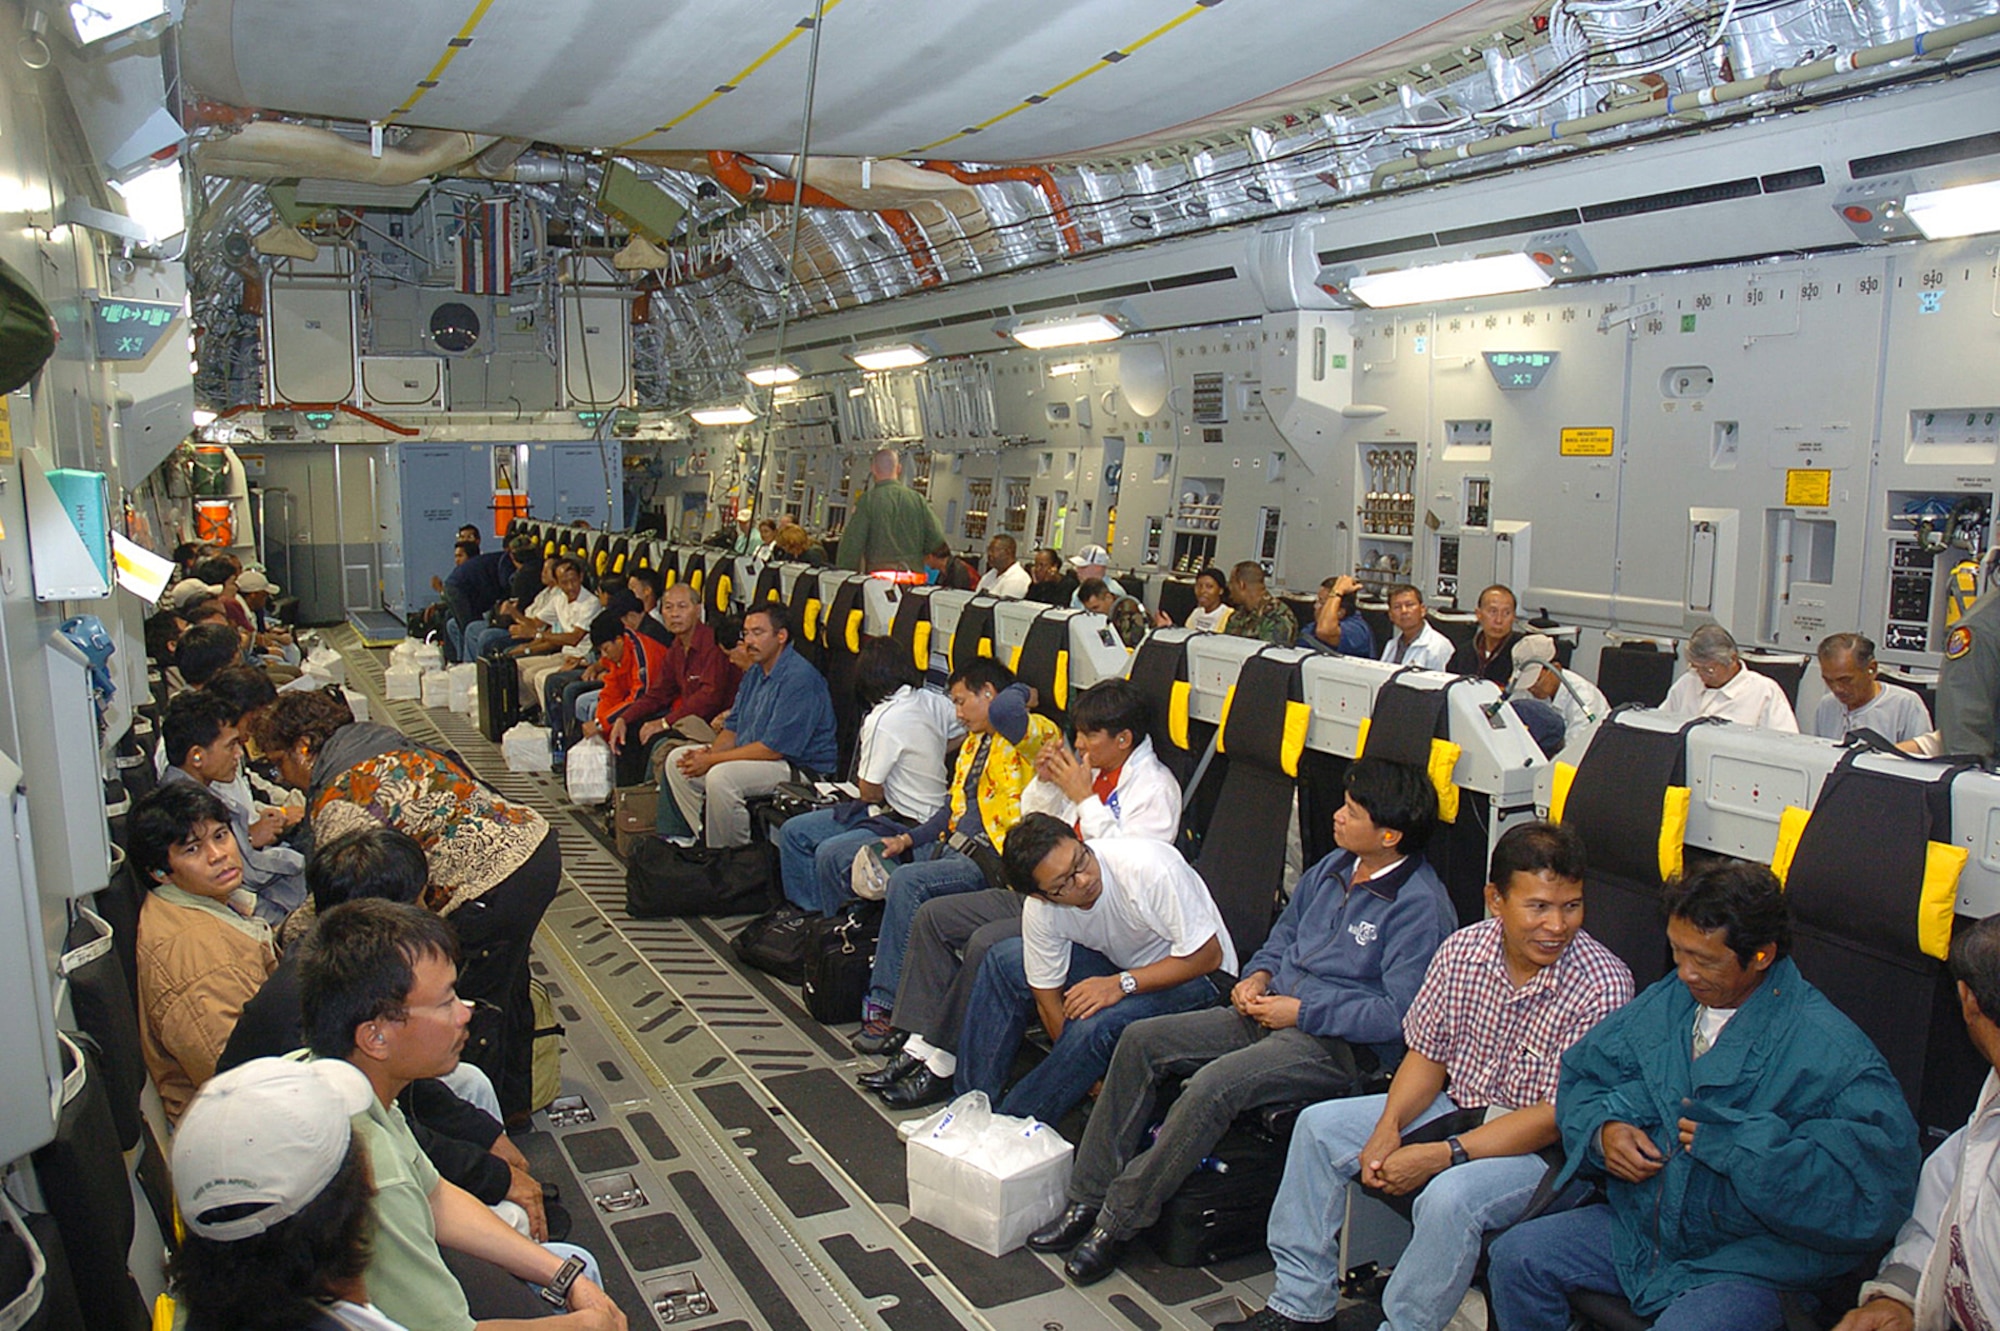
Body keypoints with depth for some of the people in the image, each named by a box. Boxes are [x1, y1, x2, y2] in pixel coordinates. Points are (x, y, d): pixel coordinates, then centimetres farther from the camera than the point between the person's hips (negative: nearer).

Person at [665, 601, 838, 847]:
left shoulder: (799, 678, -20)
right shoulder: (754, 673, 12)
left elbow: (774, 749, -23)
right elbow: (734, 728, 16)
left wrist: (712, 760, -18)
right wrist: (710, 751, -7)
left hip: (800, 768, -10)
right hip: (753, 756, 10)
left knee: (721, 776, -32)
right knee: (677, 761, 7)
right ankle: (707, 839, 7)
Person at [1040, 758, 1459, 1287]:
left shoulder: (1421, 906, -15)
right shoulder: (1336, 866, 10)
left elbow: (1399, 1015, -19)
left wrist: (1302, 1011, -16)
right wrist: (1258, 975, 6)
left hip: (1340, 1044, -9)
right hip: (1271, 1011, 9)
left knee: (1212, 1085, -31)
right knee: (1141, 1041, -5)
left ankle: (1118, 1221, -15)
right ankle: (1088, 1199, -1)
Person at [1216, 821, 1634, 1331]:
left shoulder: (1602, 986, -22)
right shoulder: (1463, 951, -7)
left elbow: (1557, 1115, -23)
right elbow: (1427, 1054, 4)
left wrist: (1442, 1155, -25)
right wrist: (1389, 1127, -14)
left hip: (1542, 1149, -6)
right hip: (1457, 1105, 7)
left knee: (1450, 1196, -34)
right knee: (1319, 1126, 0)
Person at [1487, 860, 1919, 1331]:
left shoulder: (1832, 1054, -15)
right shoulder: (1666, 1002, 5)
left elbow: (1878, 1191, -25)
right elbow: (1581, 1072, 15)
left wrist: (1735, 1144, -26)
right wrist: (1602, 1129, -7)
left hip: (1746, 1268, -6)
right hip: (1636, 1229, 6)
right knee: (1515, 1256, -8)